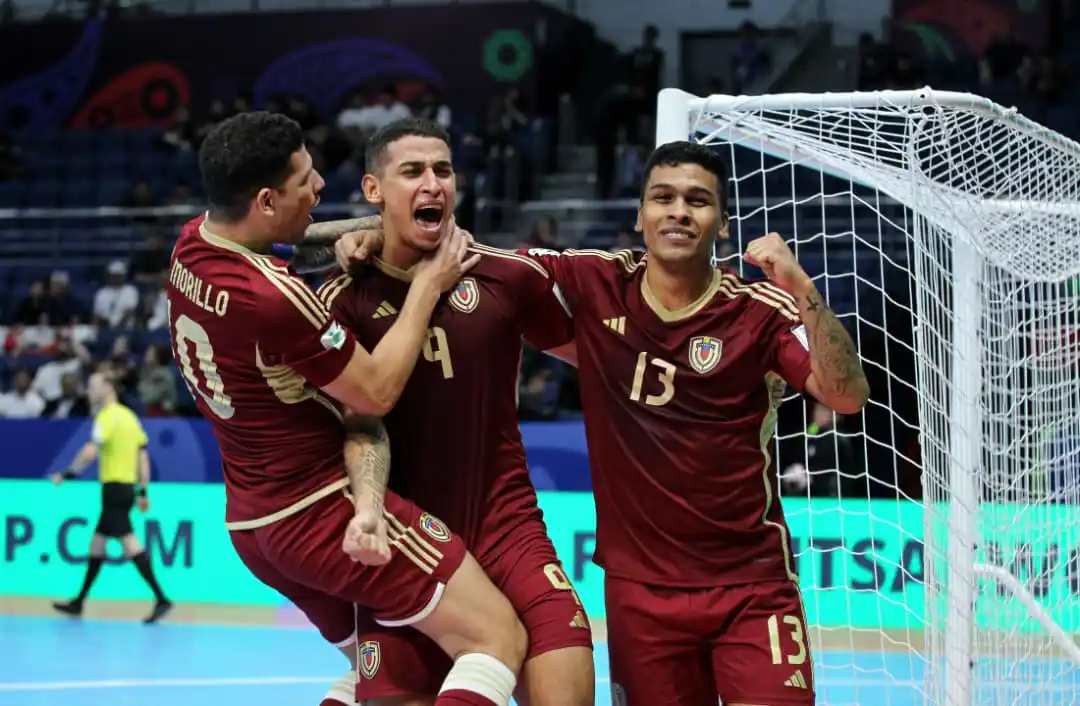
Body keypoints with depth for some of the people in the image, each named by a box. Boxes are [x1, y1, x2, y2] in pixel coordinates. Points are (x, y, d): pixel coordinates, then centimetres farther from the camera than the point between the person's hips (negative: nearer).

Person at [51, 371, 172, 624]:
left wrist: (68, 473, -13)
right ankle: (78, 602, 23)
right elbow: (143, 455, 15)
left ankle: (161, 599, -21)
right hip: (128, 486, 9)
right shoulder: (129, 416, 16)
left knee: (130, 543, -14)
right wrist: (143, 491, 16)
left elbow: (91, 450, -22)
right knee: (96, 544, 16)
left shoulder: (108, 416, -10)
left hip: (114, 487, -9)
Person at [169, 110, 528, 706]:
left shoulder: (190, 246, 0)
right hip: (324, 510, -9)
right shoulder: (276, 296, -25)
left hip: (251, 521, 9)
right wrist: (426, 287, -3)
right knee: (499, 638, -10)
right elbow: (376, 394, -13)